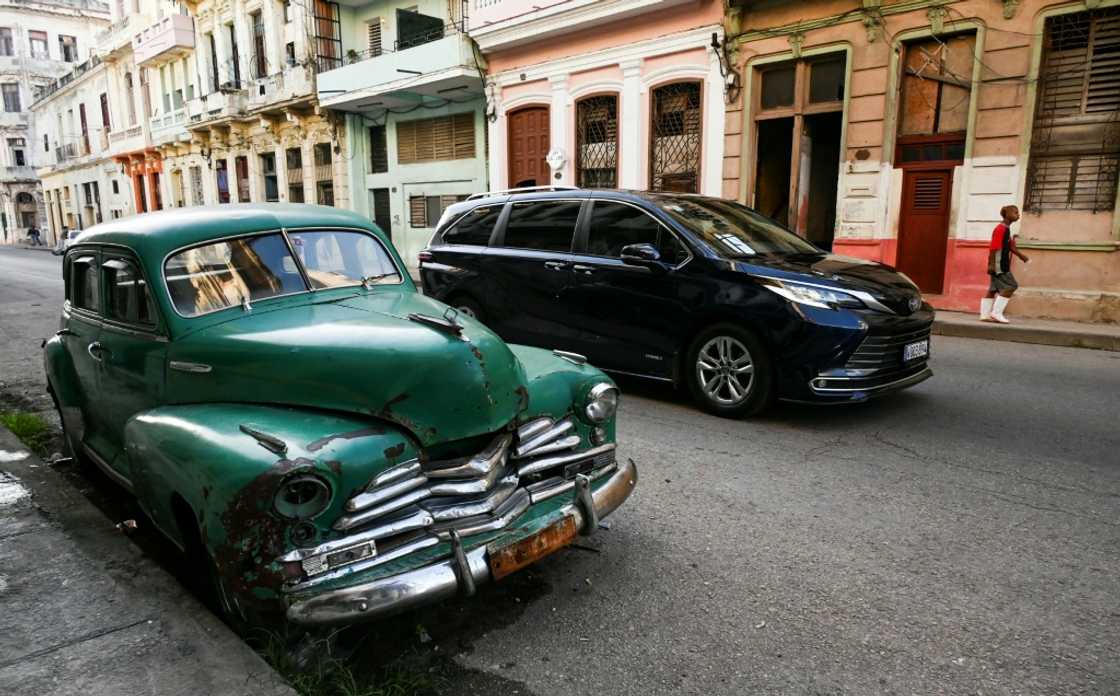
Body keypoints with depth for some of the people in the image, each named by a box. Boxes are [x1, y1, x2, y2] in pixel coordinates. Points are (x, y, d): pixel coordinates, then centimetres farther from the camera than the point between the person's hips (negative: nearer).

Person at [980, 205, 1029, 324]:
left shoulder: (1006, 229, 17)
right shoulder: (1001, 228, -14)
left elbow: (1010, 246, 26)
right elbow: (993, 247, -19)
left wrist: (1020, 255, 20)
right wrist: (991, 264, -23)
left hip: (1002, 265, 10)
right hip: (998, 264, -10)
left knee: (993, 289, 8)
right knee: (1011, 286, -10)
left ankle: (985, 314, 10)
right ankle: (996, 313, -10)